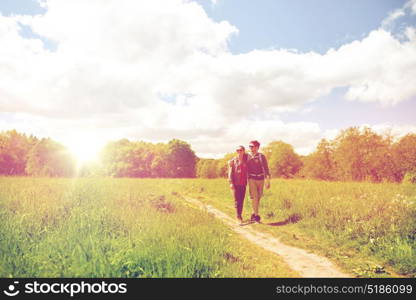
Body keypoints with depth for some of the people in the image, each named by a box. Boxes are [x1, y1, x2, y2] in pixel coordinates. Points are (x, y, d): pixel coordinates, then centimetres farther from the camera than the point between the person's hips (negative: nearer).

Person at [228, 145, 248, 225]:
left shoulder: (246, 160, 8)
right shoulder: (233, 161, 1)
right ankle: (238, 218, -5)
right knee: (237, 201, -6)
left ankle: (240, 215, 21)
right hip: (235, 184, -3)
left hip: (243, 184, 3)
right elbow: (230, 172, -2)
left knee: (241, 200, 8)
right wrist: (231, 183, -10)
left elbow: (248, 171, 13)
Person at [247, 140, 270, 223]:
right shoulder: (248, 157, 1)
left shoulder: (261, 156, -8)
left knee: (258, 197, 9)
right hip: (252, 179, 0)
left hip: (260, 179, 0)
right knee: (254, 197, -9)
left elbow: (266, 168, -9)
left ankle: (254, 214, 24)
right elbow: (246, 169, 11)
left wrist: (268, 181, -14)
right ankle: (257, 216, 0)